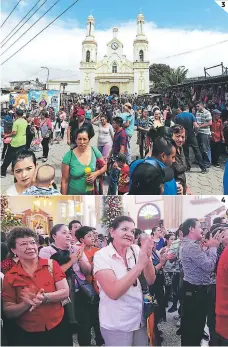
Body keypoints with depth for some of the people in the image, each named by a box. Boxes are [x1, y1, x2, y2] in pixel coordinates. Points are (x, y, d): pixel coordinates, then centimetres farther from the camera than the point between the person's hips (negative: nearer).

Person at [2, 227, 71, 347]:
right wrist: (26, 304, -21)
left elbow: (65, 292, -8)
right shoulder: (10, 277, -4)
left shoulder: (52, 265, -3)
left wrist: (44, 297, -23)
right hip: (28, 334, 0)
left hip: (58, 328, 1)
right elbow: (8, 312, -3)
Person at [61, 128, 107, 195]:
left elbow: (105, 165, 7)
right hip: (73, 195, -3)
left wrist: (96, 173, -13)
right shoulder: (69, 156, -16)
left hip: (90, 193, 3)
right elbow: (64, 180, -11)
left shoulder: (94, 151, -7)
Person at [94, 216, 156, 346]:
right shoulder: (101, 256, -16)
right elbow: (114, 292, -26)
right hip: (116, 325, -5)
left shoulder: (136, 250, -1)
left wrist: (148, 257, -22)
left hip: (140, 319, 5)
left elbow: (151, 281, -5)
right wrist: (140, 264, -29)